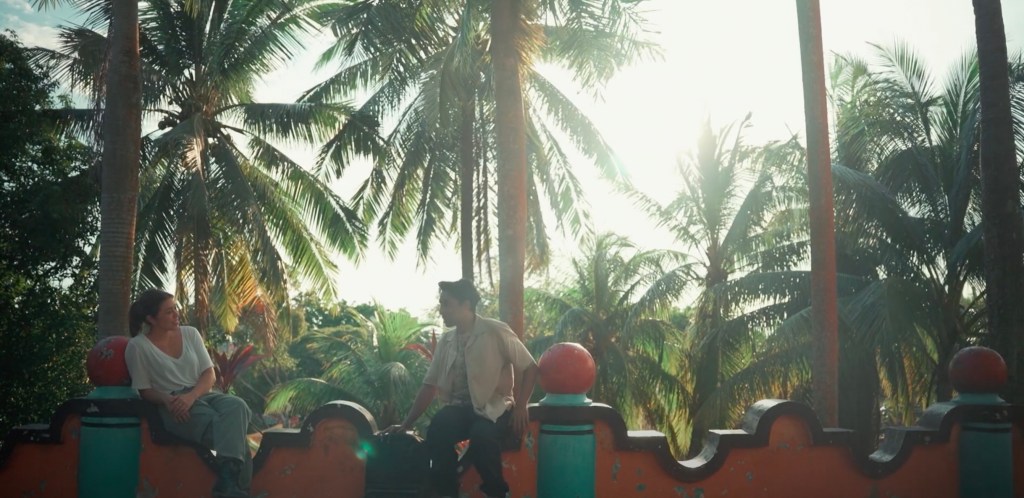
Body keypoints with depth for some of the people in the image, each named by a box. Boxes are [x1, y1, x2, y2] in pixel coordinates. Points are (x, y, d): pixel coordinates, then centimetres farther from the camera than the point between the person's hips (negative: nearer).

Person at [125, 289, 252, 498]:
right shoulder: (138, 346, -2)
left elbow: (209, 375, 6)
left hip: (202, 395, 5)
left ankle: (228, 481, -43)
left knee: (238, 407, -33)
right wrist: (166, 399, -21)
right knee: (231, 430, -33)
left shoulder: (190, 333, 10)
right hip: (174, 407, -4)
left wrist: (191, 396, -15)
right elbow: (145, 390, 1)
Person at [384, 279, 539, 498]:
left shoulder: (496, 332, -6)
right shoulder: (446, 341, 8)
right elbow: (430, 385, 10)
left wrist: (520, 407, -11)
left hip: (493, 407, -3)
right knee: (437, 430, -31)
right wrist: (406, 423, 4)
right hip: (459, 408, 3)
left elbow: (530, 367, -2)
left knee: (481, 436, -37)